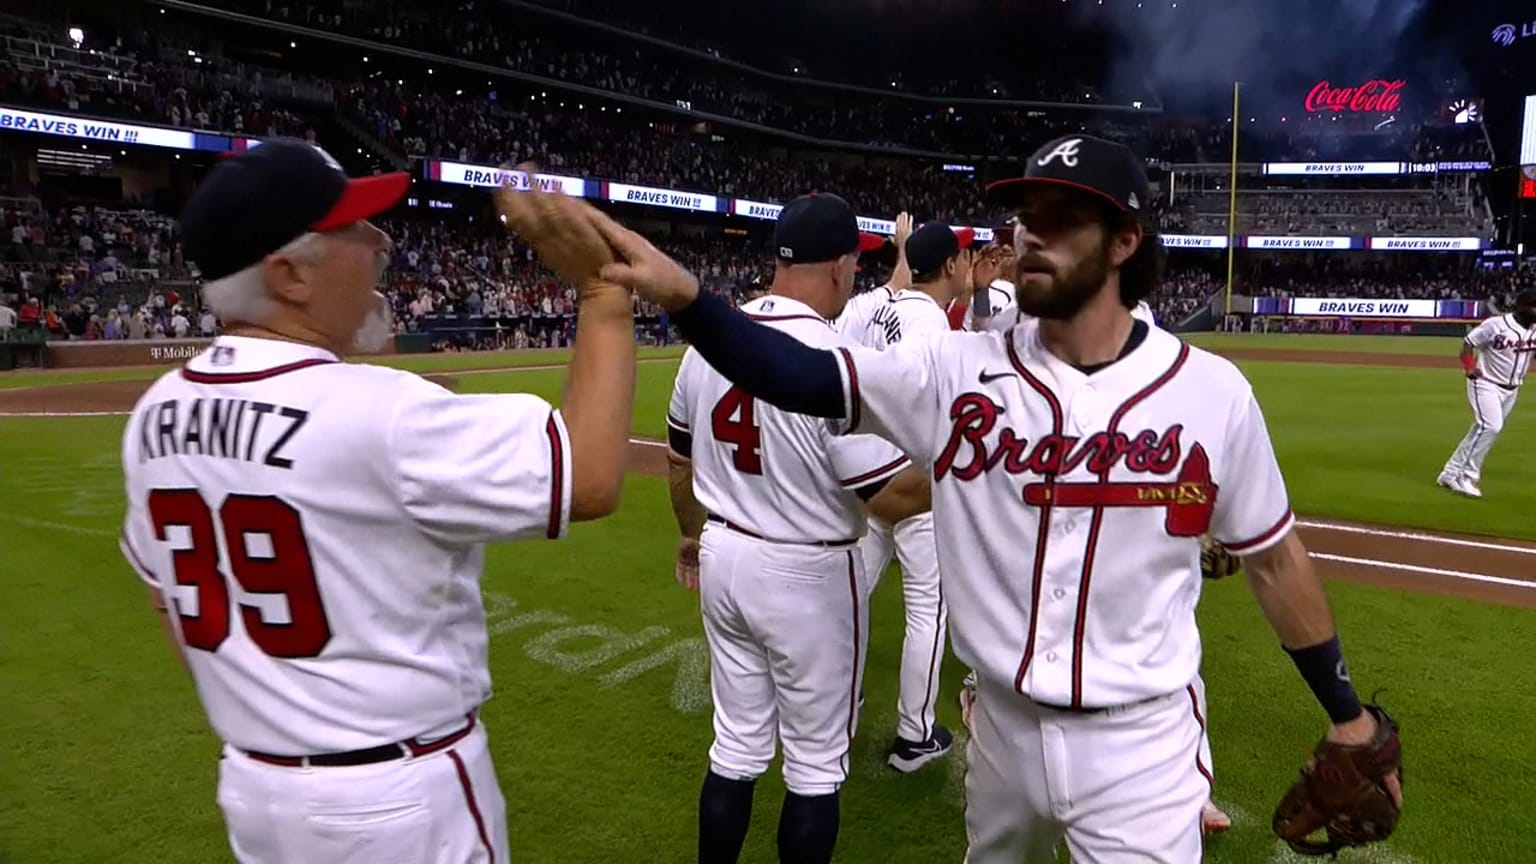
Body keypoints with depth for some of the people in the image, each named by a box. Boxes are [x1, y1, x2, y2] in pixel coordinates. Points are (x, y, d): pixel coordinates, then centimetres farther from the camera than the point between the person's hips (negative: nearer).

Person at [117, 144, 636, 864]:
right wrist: (603, 293, -20)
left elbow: (168, 594, 10)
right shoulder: (375, 411, -26)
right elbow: (592, 479, -26)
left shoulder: (155, 417, -1)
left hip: (250, 789, 7)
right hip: (400, 799, -6)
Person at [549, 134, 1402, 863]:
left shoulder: (1213, 393, -11)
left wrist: (1348, 713, 8)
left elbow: (1273, 558, 0)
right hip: (1003, 728, 3)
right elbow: (800, 374, -21)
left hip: (1141, 746, -2)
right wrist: (681, 295, -36)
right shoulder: (958, 373, -10)